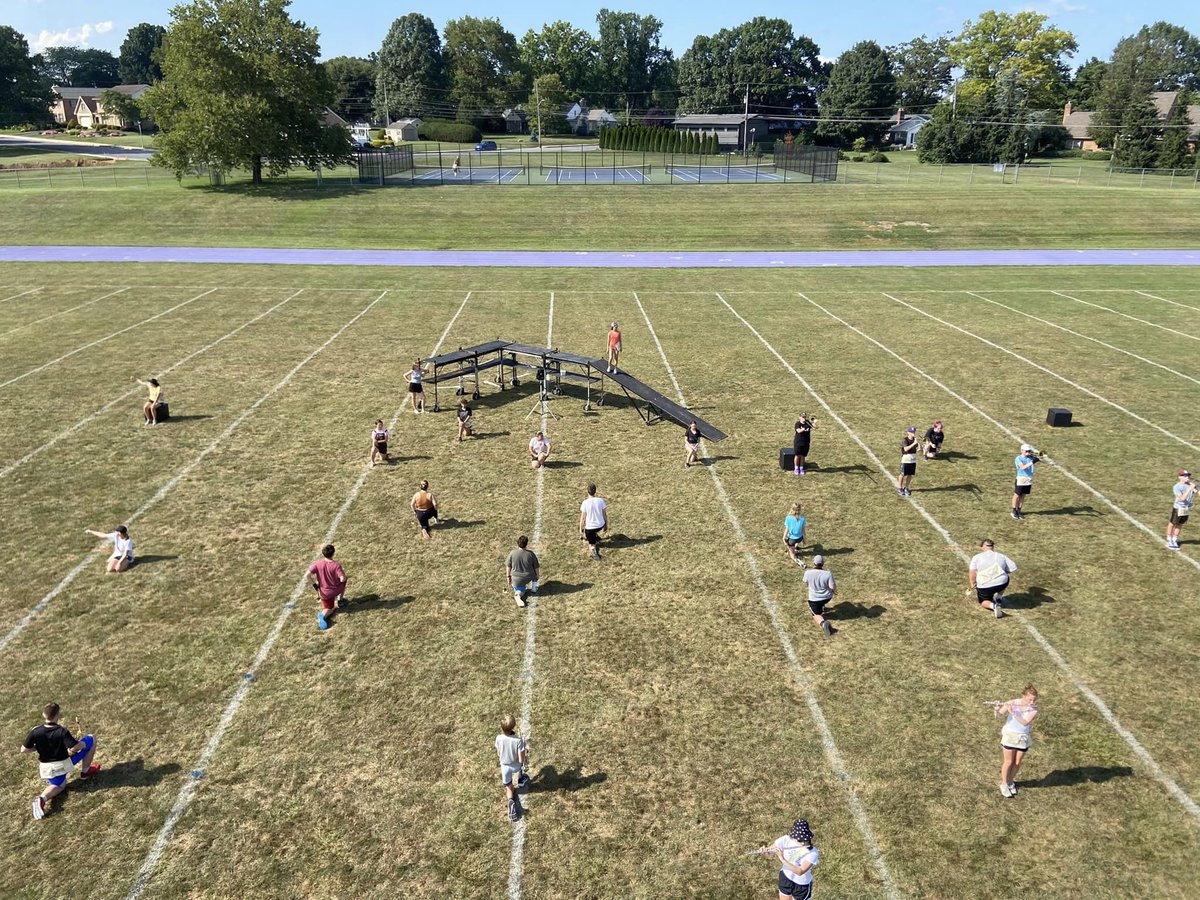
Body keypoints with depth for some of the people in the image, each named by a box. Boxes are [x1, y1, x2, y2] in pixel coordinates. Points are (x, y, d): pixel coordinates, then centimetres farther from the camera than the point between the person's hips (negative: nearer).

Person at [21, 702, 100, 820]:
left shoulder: (35, 732, -15)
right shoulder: (62, 731, -26)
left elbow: (23, 750, -6)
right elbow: (74, 748, -31)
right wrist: (82, 744, -8)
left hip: (47, 767, 5)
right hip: (65, 763, -4)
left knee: (59, 786, 30)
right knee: (91, 739, 8)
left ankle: (42, 798, -4)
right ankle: (85, 772, 21)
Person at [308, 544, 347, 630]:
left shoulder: (317, 564, -13)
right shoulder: (336, 565, -22)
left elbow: (308, 574, -20)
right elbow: (342, 579, -26)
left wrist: (314, 584, -5)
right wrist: (343, 573, -2)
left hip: (324, 592, 2)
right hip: (336, 590, -2)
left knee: (328, 609, 20)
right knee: (343, 581, 29)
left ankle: (323, 615, -16)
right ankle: (340, 600, 29)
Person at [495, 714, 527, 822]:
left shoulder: (499, 738, -26)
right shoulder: (518, 740, -35)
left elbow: (498, 754, -7)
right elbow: (521, 760, -26)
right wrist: (526, 758, -3)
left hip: (505, 766, 1)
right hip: (516, 766, -1)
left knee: (508, 787, 23)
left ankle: (511, 801, -9)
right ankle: (520, 780, 58)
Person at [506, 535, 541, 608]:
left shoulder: (512, 553, -13)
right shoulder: (531, 554, -16)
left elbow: (508, 566, -4)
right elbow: (536, 567, -7)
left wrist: (509, 577, 10)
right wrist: (538, 576, 11)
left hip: (517, 579, 1)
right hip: (529, 578, -1)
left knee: (521, 590, 27)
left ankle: (518, 595, -10)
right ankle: (534, 588, 27)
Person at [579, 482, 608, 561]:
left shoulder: (585, 503, -14)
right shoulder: (600, 501, -8)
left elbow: (583, 517, -9)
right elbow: (605, 514, -1)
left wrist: (581, 528, 5)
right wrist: (606, 525, 14)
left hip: (590, 527, -3)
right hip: (600, 525, 3)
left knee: (591, 543, 16)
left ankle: (593, 550, -12)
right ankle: (596, 537, 27)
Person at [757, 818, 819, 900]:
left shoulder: (812, 853, -30)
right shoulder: (787, 840, -21)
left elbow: (800, 871, -37)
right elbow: (769, 851, -13)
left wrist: (783, 860, -42)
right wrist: (764, 851, -36)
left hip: (801, 885, -3)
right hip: (785, 877, 3)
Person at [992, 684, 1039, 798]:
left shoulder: (1034, 710, -13)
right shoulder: (1012, 703, -16)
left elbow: (1025, 722, -28)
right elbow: (998, 716, -17)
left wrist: (1013, 713, -38)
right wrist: (997, 710, -39)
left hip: (1023, 738, 2)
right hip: (1009, 735, -2)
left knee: (1017, 762, 14)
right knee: (1009, 762, 7)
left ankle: (1011, 782, 38)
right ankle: (1004, 784, 25)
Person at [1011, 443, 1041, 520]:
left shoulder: (1031, 457, 3)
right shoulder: (1018, 459, -13)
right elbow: (1022, 467, -28)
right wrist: (1031, 463, -39)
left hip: (1029, 479, 5)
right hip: (1021, 479, -5)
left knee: (1023, 496, 13)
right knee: (1017, 495, 4)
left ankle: (1019, 510, 24)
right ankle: (1014, 511, 16)